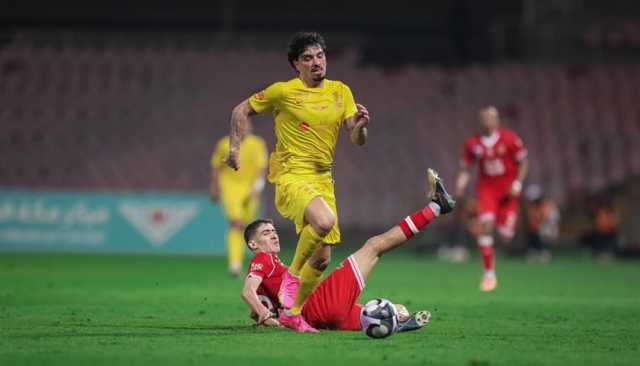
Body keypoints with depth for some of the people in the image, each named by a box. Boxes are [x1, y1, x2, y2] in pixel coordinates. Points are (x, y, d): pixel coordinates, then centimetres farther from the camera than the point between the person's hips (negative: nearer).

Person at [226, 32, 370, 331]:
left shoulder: (341, 92, 8)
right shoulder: (283, 91, -4)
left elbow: (357, 140, 5)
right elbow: (242, 110, 8)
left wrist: (360, 126, -17)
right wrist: (235, 146, -2)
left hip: (323, 179, 6)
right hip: (291, 175, -6)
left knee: (322, 259, 5)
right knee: (325, 220, -34)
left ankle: (292, 313, 24)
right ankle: (292, 274, -12)